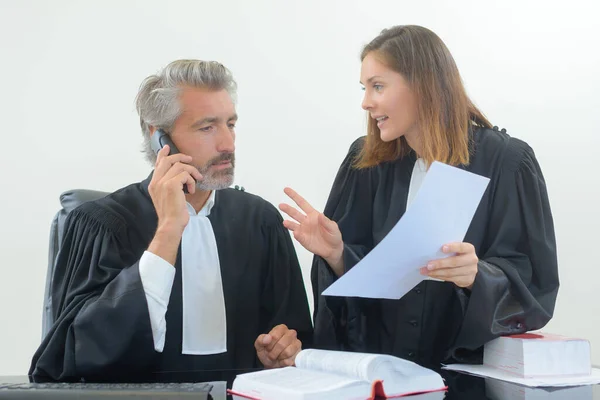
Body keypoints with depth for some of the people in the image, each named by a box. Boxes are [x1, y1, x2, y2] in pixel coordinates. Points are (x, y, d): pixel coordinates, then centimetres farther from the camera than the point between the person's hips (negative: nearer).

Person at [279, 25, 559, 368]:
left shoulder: (505, 161, -5)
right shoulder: (368, 163, 5)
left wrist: (477, 276, -26)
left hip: (467, 366, -2)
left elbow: (532, 281, -8)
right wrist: (335, 253, -14)